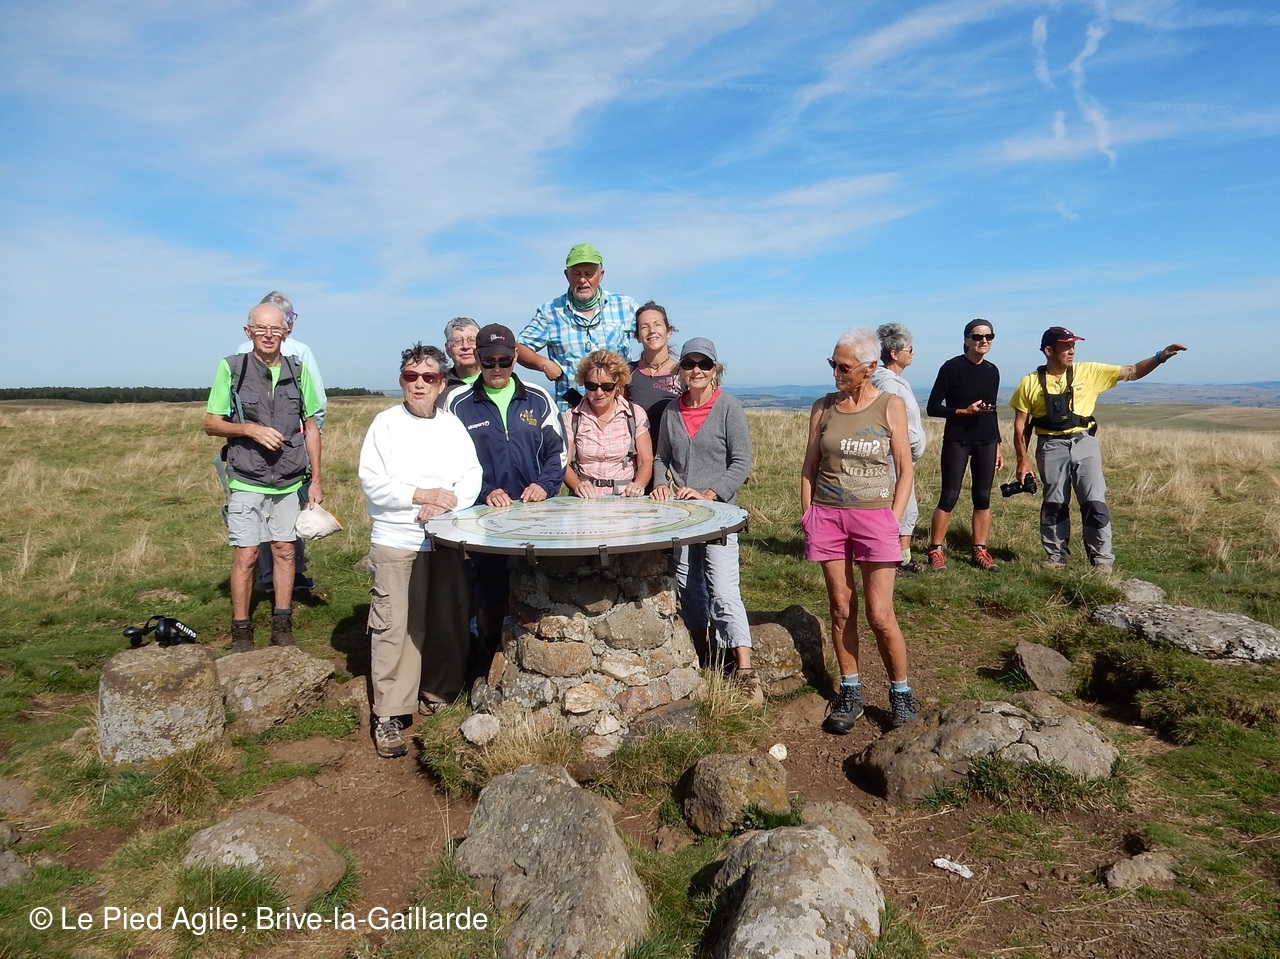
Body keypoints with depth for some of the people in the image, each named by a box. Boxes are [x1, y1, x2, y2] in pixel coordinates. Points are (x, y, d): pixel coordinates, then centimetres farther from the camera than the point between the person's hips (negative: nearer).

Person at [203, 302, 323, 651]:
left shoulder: (298, 370, 2)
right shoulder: (231, 367, -5)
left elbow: (310, 427, 8)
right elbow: (211, 423, 0)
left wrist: (316, 480, 6)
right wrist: (250, 429, -19)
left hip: (289, 481, 3)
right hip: (246, 481, -3)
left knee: (284, 551, 9)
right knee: (245, 555, -1)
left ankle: (282, 629, 21)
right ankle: (241, 634, 13)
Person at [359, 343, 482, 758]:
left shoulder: (453, 425, 11)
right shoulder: (386, 423, 2)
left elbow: (473, 476, 3)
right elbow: (371, 480, -7)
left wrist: (448, 499, -15)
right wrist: (420, 495, -15)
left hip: (448, 542, 3)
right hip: (396, 543, -3)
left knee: (449, 625, 9)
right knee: (395, 628, -4)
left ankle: (440, 696, 26)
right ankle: (388, 716, 4)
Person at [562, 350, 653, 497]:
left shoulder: (636, 414, 10)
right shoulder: (571, 417, 10)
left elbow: (646, 460, 7)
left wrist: (638, 485, -15)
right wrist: (577, 485, -17)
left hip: (625, 498, 0)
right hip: (585, 499, 1)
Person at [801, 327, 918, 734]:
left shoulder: (891, 405, 0)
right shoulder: (823, 407, 6)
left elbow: (905, 470, 1)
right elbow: (809, 466, 9)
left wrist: (894, 520, -6)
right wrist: (807, 517, 3)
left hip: (874, 515, -2)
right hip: (828, 516, 2)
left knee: (880, 615, -3)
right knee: (841, 609, 7)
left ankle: (901, 692, 18)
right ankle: (850, 692, 21)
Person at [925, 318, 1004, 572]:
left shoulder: (992, 371, 11)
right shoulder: (952, 367, -6)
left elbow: (992, 411, 18)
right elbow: (933, 407, -7)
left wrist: (997, 445, 16)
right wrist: (964, 411, -19)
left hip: (986, 442, 5)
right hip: (957, 441, -5)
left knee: (983, 497, 6)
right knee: (949, 496, -6)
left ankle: (980, 551, 14)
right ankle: (935, 550, 3)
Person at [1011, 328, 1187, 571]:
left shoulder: (1088, 372, 3)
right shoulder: (1030, 383, -2)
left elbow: (1131, 372, 5)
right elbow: (1020, 425, 0)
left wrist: (1160, 356, -11)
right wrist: (1023, 460, -3)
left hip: (1084, 443, 1)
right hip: (1051, 446, -1)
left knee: (1094, 501, -3)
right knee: (1054, 504, 6)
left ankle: (1102, 559, 6)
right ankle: (1057, 556, 19)